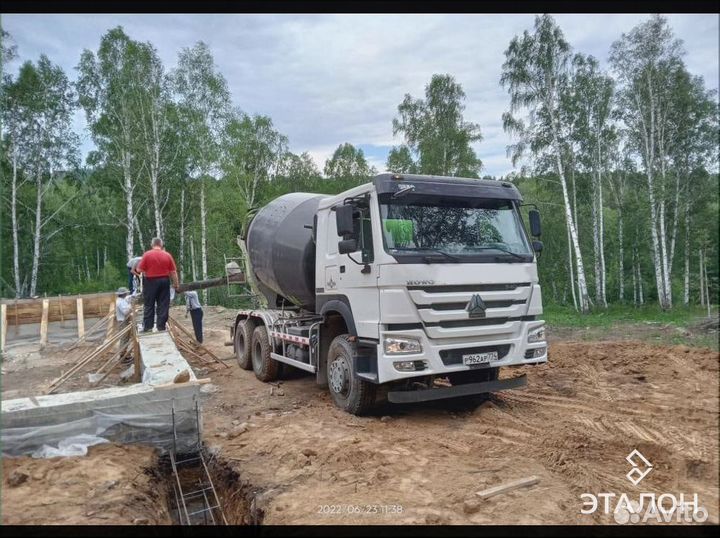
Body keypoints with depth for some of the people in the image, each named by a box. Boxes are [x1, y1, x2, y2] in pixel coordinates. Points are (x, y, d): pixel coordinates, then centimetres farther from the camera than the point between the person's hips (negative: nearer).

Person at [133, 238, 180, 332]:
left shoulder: (147, 254, -6)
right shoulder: (167, 255, 0)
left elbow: (139, 270, -6)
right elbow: (173, 272, 0)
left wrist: (136, 269, 17)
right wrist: (176, 284, 8)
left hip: (150, 282, -2)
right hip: (164, 281, 2)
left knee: (148, 305, 7)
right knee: (163, 306, 6)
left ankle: (147, 327, 8)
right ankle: (161, 327, 7)